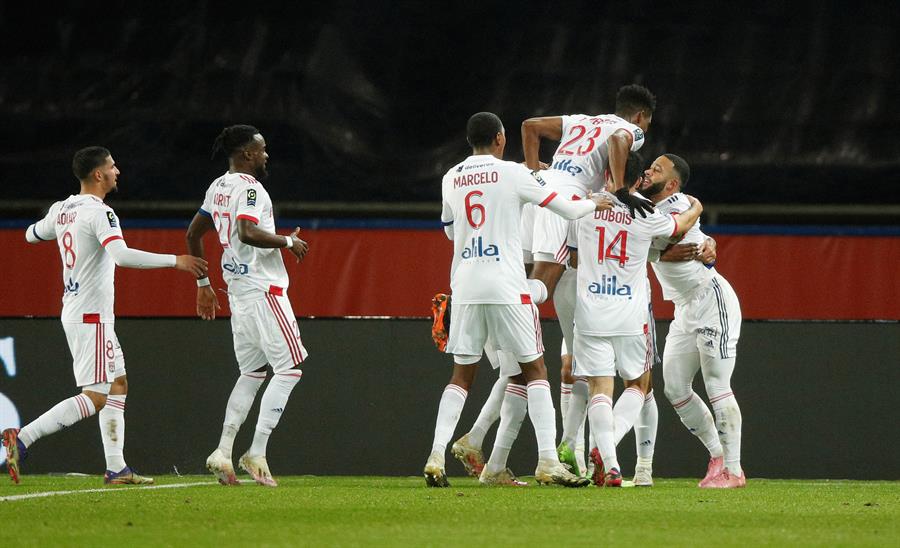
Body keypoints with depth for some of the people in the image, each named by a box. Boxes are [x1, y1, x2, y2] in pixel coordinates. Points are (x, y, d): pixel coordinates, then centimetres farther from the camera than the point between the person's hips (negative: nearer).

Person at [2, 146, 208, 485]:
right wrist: (175, 261, -28)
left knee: (118, 385, 15)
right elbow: (122, 255, -31)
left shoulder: (61, 210, 10)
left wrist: (35, 231, 53)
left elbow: (33, 235, 29)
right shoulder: (99, 212, -16)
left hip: (73, 312, 10)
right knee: (95, 397, -11)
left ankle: (116, 469, 13)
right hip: (91, 317, -10)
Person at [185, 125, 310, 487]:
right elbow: (249, 233, -28)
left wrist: (202, 284, 28)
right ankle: (256, 454, -10)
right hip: (263, 290, -9)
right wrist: (289, 242, -13)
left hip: (237, 291, 9)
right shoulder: (249, 188, -13)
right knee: (289, 369, -5)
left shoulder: (217, 188, 15)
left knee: (252, 372, 15)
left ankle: (223, 452, 6)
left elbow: (193, 234, 22)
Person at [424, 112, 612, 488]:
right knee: (534, 369, 4)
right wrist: (595, 203, 22)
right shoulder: (512, 174, -3)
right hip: (507, 287, -4)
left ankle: (436, 456, -3)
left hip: (465, 287, 4)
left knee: (462, 374, 10)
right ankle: (547, 460, -4)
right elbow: (567, 209, 0)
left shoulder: (450, 180, 10)